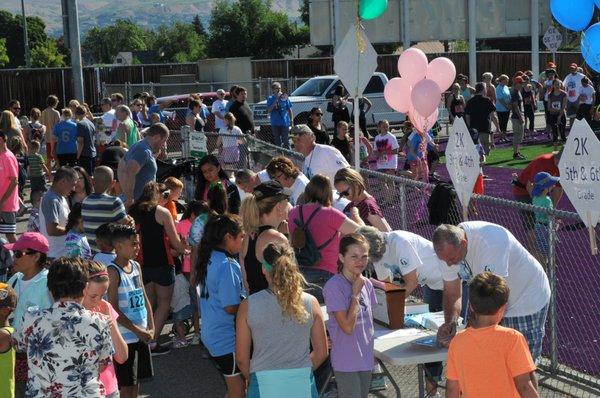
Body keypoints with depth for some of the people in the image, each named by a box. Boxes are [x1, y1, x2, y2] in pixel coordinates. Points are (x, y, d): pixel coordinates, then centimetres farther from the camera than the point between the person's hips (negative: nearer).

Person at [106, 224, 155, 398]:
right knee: (127, 384, 1)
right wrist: (137, 330, -16)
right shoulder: (113, 271, -15)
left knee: (137, 379, 15)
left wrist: (151, 327, 1)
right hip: (125, 336, -7)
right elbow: (114, 310, -18)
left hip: (142, 334, 7)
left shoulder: (136, 266, 7)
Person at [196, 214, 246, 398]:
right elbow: (231, 307, -24)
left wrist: (244, 298, 10)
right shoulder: (226, 266, -24)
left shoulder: (209, 259, 5)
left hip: (212, 334, 9)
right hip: (228, 339, -9)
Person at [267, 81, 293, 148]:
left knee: (286, 140, -2)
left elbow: (289, 110, 6)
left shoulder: (285, 97, 2)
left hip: (285, 123, -1)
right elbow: (269, 110, -8)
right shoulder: (270, 98, 2)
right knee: (277, 141, 9)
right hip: (275, 123, 1)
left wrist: (291, 120, -1)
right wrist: (276, 100, -14)